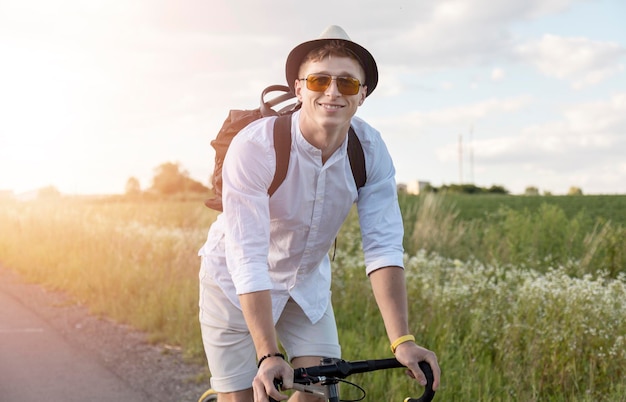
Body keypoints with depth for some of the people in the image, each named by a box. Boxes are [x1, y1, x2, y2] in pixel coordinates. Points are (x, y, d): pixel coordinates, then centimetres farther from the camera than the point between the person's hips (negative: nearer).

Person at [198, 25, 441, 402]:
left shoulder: (370, 150, -18)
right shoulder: (255, 146, -30)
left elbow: (384, 247, -22)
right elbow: (248, 259, -34)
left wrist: (402, 340, -34)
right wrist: (269, 356, -42)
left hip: (306, 283, 4)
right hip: (237, 284, -3)